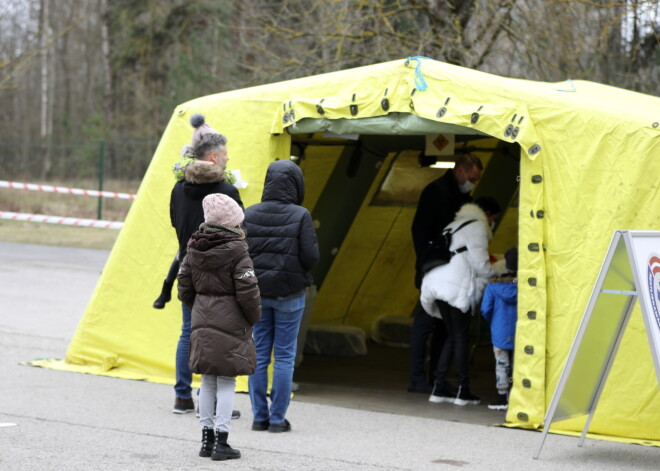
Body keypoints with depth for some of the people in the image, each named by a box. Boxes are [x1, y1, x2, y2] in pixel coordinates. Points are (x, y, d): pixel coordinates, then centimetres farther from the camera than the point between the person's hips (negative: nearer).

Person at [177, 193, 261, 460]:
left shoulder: (195, 249, 5)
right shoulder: (236, 250, -15)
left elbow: (184, 288, 10)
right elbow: (247, 291, -16)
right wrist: (254, 317, 0)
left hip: (203, 325, 6)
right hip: (231, 325, -6)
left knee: (208, 382, 13)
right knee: (226, 383, 0)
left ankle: (207, 439, 18)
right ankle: (221, 442, 1)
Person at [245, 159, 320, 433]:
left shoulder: (249, 215, -3)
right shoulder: (300, 216, -12)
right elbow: (311, 257, -14)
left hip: (257, 292, 3)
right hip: (289, 294, -3)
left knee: (259, 355, 10)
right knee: (284, 356, 4)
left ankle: (259, 416, 12)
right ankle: (277, 418, 5)